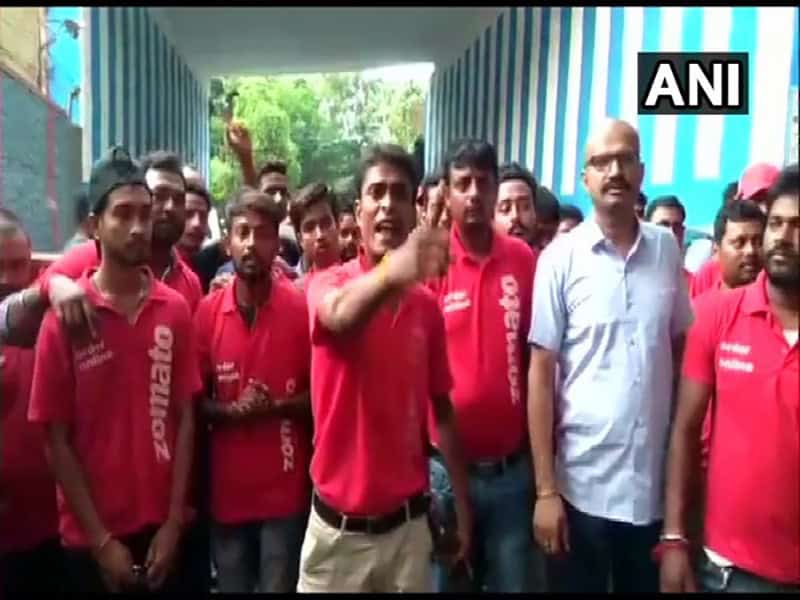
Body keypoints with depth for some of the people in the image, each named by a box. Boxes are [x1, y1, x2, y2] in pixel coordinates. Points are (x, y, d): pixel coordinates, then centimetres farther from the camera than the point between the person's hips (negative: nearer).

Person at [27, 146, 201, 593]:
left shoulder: (176, 310, -2)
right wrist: (101, 539, -8)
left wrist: (173, 523, -4)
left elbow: (185, 420, 0)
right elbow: (56, 438, -6)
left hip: (164, 528, 2)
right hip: (91, 537, -2)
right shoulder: (64, 316, -8)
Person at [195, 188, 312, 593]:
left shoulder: (301, 309, -8)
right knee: (231, 587, 17)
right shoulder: (207, 312, -3)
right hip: (227, 490, 2)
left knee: (279, 587, 9)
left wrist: (276, 406, -17)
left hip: (286, 491, -2)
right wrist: (231, 410, -14)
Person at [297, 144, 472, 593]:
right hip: (338, 527, -2)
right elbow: (340, 315, -34)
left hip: (409, 522, 3)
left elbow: (442, 409, 8)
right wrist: (391, 272, -55)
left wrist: (462, 505, 8)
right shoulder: (330, 283, -9)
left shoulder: (428, 305, 1)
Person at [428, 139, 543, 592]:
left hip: (513, 465, 2)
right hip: (446, 464, -2)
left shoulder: (524, 260, 0)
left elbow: (535, 355, 6)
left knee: (517, 580, 17)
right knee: (444, 579, 16)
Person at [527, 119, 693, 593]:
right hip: (581, 485, -3)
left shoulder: (668, 250, 1)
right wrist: (545, 489, -9)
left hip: (656, 485, 3)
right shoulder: (562, 257, -8)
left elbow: (682, 353, 9)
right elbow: (541, 372, -7)